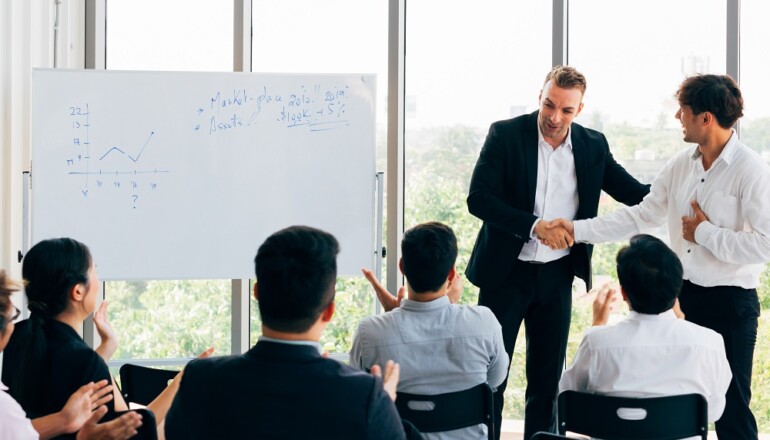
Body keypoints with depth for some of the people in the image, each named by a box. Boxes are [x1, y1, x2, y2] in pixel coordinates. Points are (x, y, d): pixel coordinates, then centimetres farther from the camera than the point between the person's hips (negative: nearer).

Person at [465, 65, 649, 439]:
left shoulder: (593, 146, 1)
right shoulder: (505, 135, -8)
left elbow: (638, 194, 2)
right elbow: (478, 198, -15)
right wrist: (534, 226, -27)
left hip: (556, 275, 3)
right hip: (507, 271, -3)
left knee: (548, 377, 11)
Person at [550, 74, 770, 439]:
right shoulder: (681, 164, 6)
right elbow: (641, 215, 10)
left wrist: (705, 233, -14)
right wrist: (579, 230, 6)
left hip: (730, 303, -6)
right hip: (684, 296, 7)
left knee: (731, 408, 3)